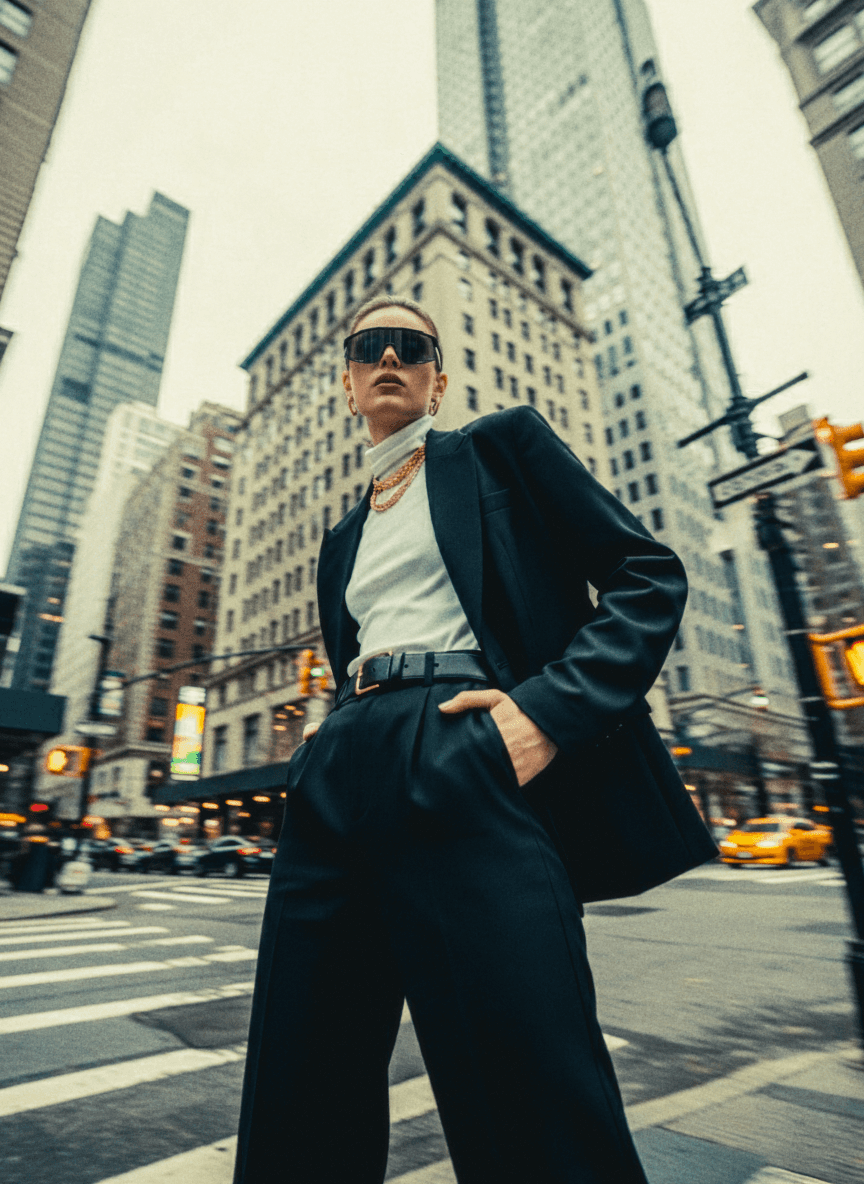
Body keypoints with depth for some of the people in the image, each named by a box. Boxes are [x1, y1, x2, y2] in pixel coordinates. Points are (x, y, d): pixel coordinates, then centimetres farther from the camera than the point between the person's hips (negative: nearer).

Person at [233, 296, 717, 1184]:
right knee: (297, 1100, 13)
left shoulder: (501, 444, 12)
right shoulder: (343, 536, 26)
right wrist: (329, 744, 10)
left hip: (466, 766, -5)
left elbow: (649, 575, 3)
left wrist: (552, 708, -12)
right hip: (339, 784, 6)